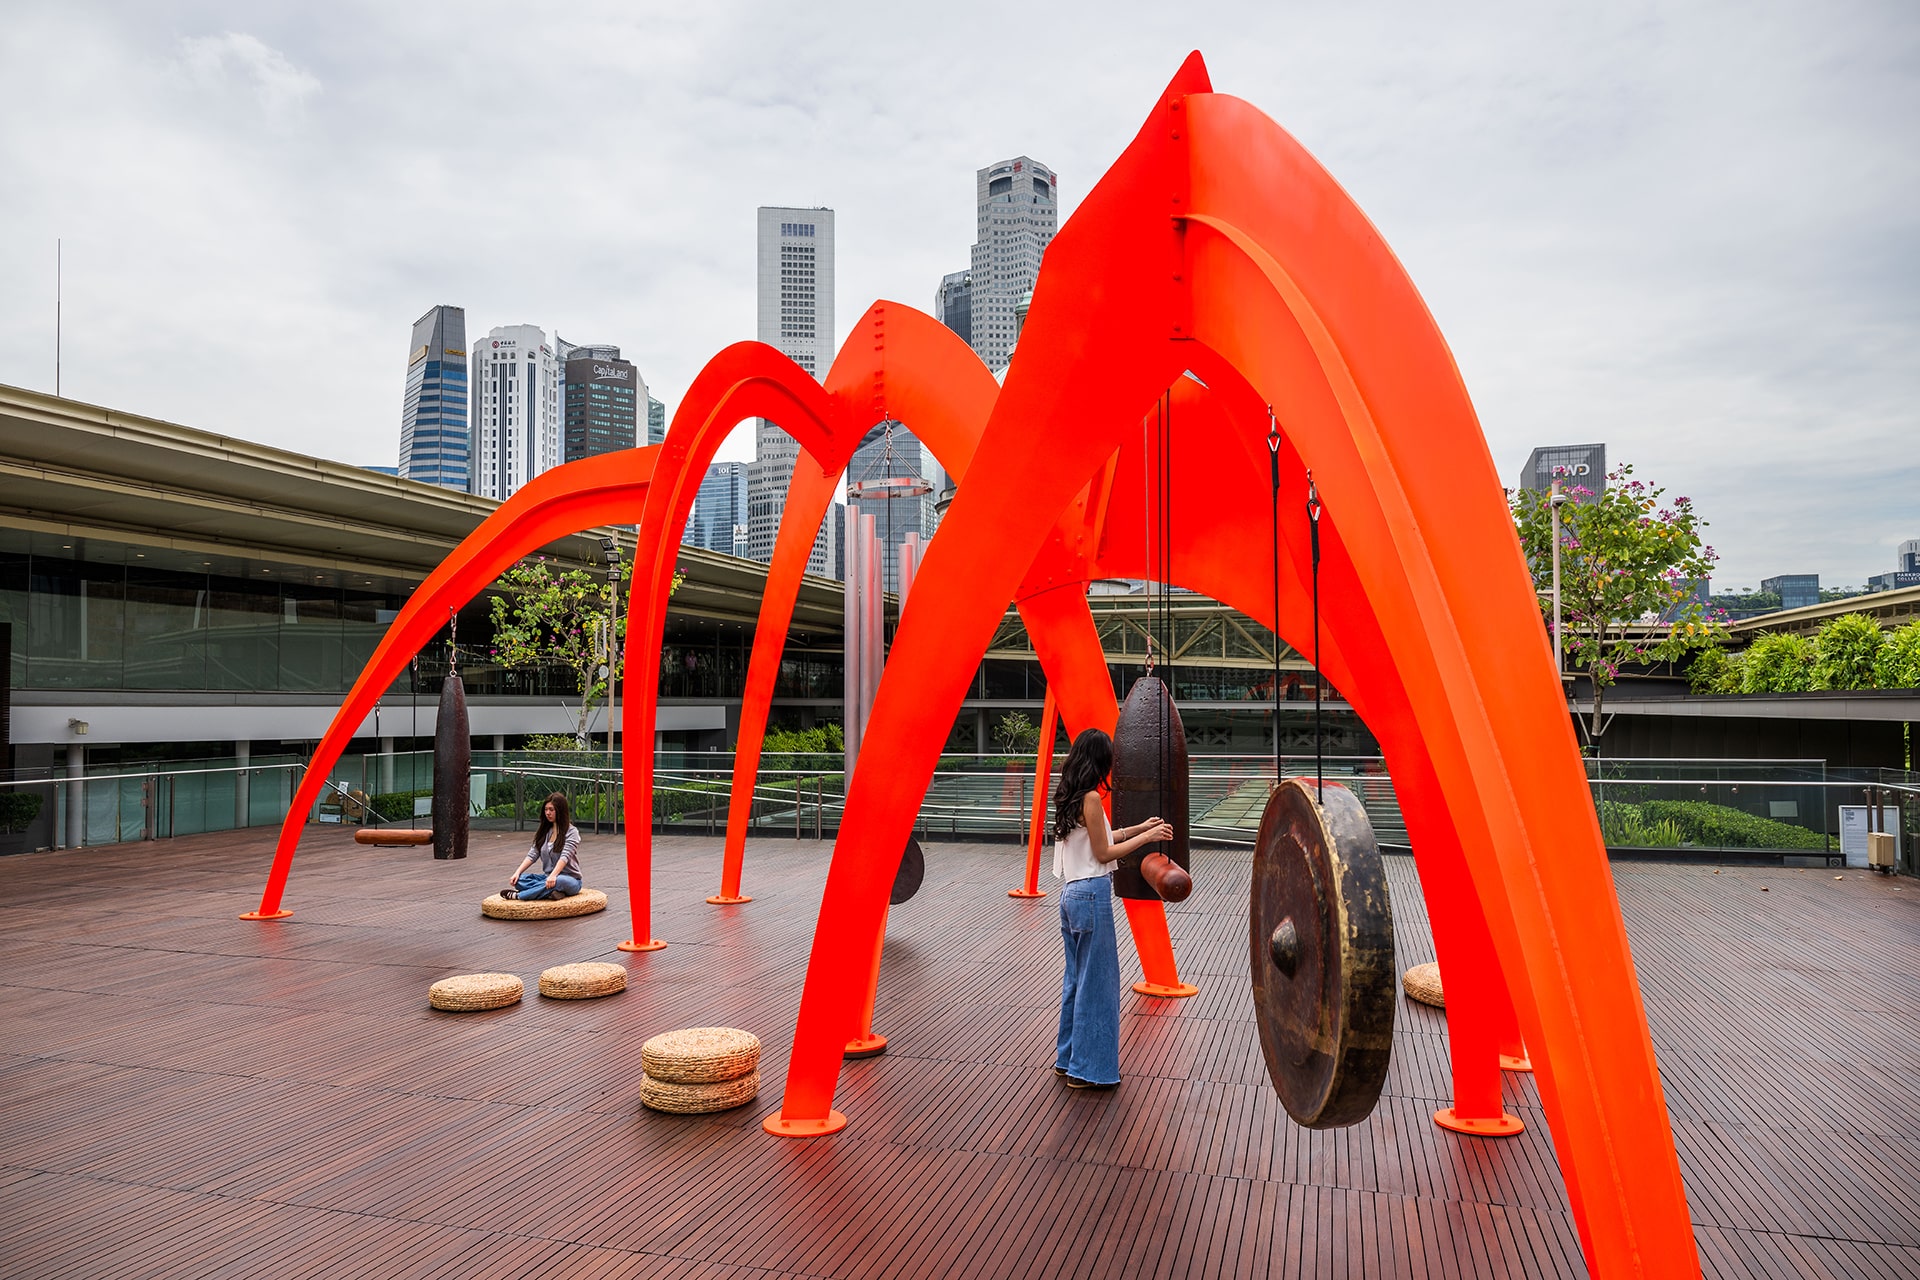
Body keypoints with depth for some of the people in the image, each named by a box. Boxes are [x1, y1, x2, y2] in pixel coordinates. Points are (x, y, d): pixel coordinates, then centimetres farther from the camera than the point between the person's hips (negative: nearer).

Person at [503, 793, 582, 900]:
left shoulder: (571, 832, -6)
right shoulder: (544, 832, 13)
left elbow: (565, 856, -20)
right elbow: (532, 855, 5)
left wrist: (553, 875, -35)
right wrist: (517, 872, -11)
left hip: (570, 880, -6)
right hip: (547, 877, 6)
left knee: (558, 881, -40)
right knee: (520, 879, -18)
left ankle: (518, 895, -30)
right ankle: (550, 892, -36)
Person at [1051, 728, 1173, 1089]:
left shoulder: (1069, 798, 10)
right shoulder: (1091, 798, -16)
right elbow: (1104, 853, -13)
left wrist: (1138, 828, 19)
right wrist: (1146, 837, -6)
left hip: (1072, 895, 9)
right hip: (1092, 896, -9)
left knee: (1076, 978, 17)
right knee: (1096, 981, 1)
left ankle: (1068, 1059, 27)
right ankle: (1088, 1068, 8)